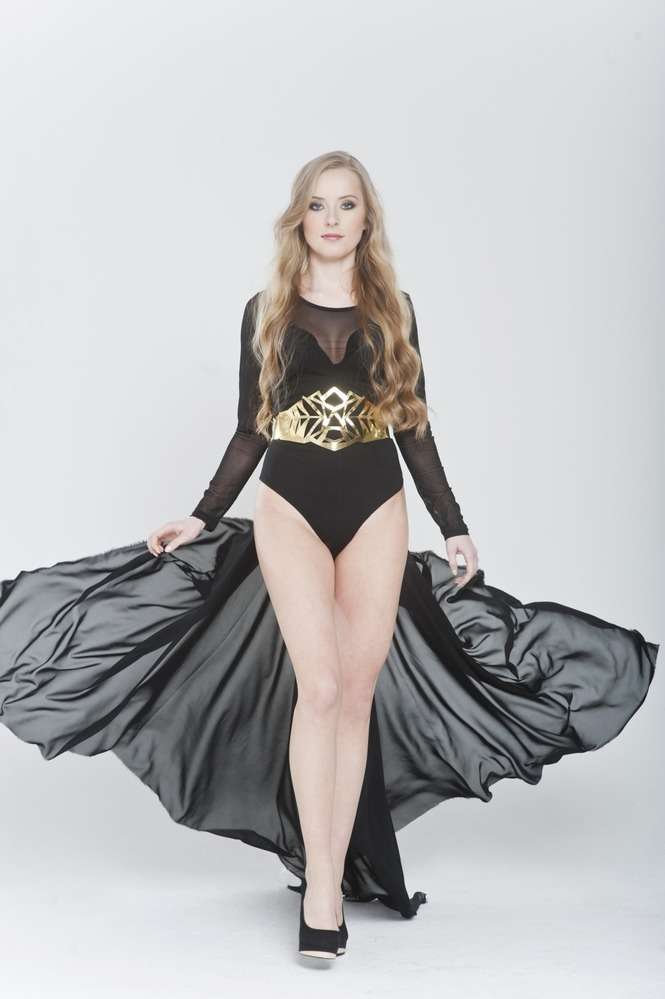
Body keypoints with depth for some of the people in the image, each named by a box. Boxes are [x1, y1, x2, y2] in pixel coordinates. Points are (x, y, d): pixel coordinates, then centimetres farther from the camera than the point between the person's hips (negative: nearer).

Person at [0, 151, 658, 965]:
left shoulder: (393, 310, 9)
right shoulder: (266, 311, 6)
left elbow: (414, 429, 10)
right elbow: (250, 432, 10)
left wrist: (454, 528, 7)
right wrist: (202, 517, 4)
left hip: (377, 511, 2)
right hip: (291, 509, -1)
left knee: (358, 694, 0)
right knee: (320, 688, -13)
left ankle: (333, 877, 8)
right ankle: (319, 889, -7)